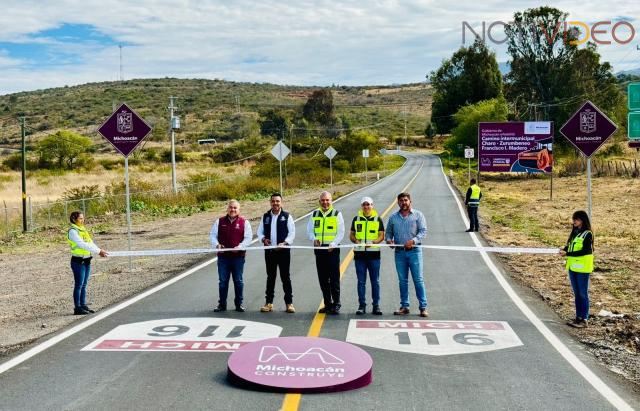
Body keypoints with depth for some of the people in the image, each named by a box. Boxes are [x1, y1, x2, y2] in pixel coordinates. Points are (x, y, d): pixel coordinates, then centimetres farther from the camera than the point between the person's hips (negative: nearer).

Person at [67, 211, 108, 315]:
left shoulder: (83, 229, 14)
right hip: (78, 261, -8)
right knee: (79, 285, -2)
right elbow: (82, 244, -22)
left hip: (87, 260, 8)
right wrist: (98, 251, -26)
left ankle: (83, 305, 20)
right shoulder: (72, 231, -12)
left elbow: (91, 242, 8)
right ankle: (77, 308, 4)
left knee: (84, 285, 12)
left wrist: (100, 251, -8)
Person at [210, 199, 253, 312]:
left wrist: (239, 247, -17)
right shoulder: (220, 221, 6)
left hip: (238, 256, -1)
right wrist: (217, 245, -11)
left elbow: (248, 238, -3)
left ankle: (239, 303, 17)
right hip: (223, 256, 1)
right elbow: (213, 235, 8)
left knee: (238, 281, 6)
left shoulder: (244, 222, 1)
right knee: (222, 281, 6)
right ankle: (222, 304, 16)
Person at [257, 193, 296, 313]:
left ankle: (289, 303, 8)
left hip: (283, 251, -3)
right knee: (270, 277, 10)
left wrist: (284, 243, -18)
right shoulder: (265, 217, 10)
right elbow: (260, 232, 13)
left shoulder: (287, 216, 1)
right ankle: (269, 302, 17)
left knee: (285, 277, 1)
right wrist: (263, 239, -8)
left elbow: (292, 232, -4)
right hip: (269, 251, 3)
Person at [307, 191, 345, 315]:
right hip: (319, 249, 4)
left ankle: (336, 304, 2)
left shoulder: (337, 214, 2)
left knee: (334, 278, -4)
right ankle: (327, 304, 18)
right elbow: (309, 230, 12)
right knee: (323, 279, 8)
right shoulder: (314, 214, 11)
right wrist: (314, 239, -9)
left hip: (332, 249, -4)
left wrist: (333, 244, -16)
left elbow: (341, 232, -2)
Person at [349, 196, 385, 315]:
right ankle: (362, 305, 12)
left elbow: (382, 236, 1)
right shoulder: (356, 219, 10)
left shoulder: (378, 219, 5)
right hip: (359, 254, 1)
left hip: (374, 253, -1)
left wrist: (373, 242, -17)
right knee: (361, 282, 5)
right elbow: (351, 235, 13)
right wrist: (355, 240, -9)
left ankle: (376, 306, 10)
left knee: (375, 281, 3)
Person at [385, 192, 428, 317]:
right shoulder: (393, 217, 12)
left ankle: (423, 307, 0)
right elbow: (388, 232, 17)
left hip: (414, 251, -3)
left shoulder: (418, 215, 3)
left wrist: (413, 241, -19)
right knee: (402, 280, 7)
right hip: (399, 252, 3)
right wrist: (389, 240, -4)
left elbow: (423, 231, -4)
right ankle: (404, 306, 15)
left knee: (418, 280, -4)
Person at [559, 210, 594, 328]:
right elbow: (570, 245, 16)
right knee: (576, 293, 12)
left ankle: (584, 320, 4)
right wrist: (564, 249, -6)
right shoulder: (575, 232, 12)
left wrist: (567, 254, -22)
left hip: (582, 268, -7)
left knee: (583, 294, -1)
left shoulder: (587, 234, -10)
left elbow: (584, 251, -17)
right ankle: (578, 317, 20)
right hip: (572, 266, 7)